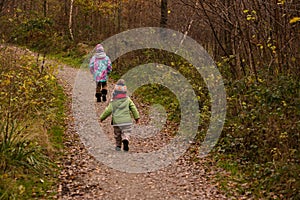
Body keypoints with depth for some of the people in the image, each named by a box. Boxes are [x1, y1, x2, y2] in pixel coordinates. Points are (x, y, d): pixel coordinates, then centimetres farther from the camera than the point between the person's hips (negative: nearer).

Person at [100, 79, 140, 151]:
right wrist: (137, 117, 12)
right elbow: (133, 108, 2)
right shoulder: (127, 99, 1)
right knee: (126, 133, 1)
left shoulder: (113, 101, -4)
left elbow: (108, 110, -3)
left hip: (116, 122, 0)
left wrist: (102, 117, 10)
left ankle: (118, 146, 23)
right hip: (126, 121, 0)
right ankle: (125, 140, -28)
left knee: (117, 135, 17)